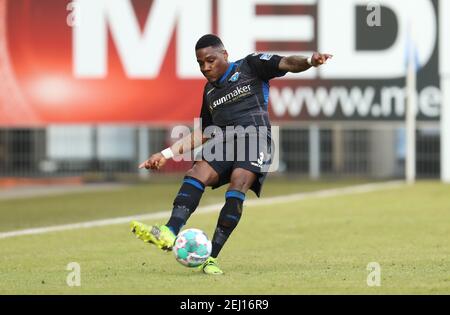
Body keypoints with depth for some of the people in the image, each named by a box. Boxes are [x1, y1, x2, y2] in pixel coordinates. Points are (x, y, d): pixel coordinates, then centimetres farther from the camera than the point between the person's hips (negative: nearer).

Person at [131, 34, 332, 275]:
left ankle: (210, 257, -28)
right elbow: (201, 134, 33)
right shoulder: (210, 91, 27)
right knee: (197, 173, -23)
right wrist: (167, 154, 27)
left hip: (255, 137, -5)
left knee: (237, 188, -26)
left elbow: (287, 64, -2)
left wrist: (309, 61, -24)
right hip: (223, 142, 5)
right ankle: (169, 234, -41)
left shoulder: (250, 66, 11)